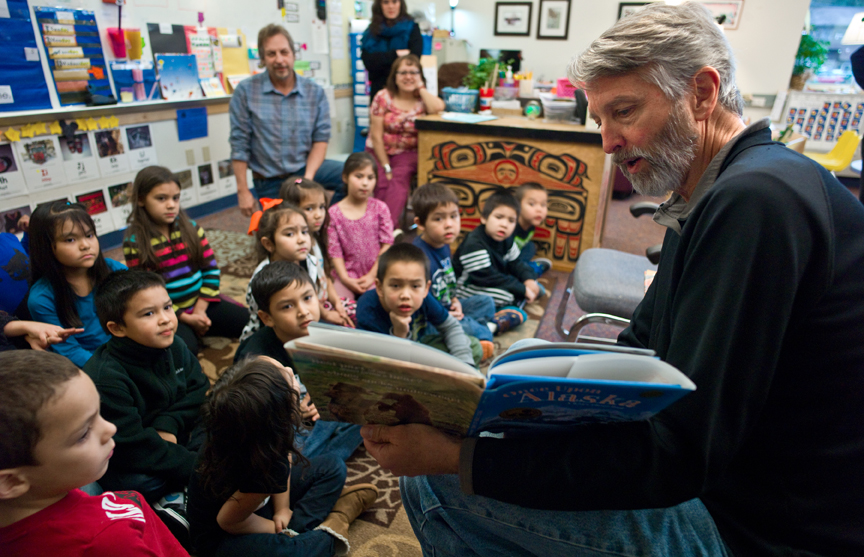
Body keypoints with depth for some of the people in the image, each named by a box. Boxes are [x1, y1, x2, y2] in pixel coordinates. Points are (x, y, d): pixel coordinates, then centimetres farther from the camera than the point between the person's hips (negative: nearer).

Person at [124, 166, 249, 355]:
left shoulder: (191, 228, 4)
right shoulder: (134, 243, -7)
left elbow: (211, 269, 3)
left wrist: (200, 309, -8)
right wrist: (185, 318, -13)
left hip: (201, 304, 4)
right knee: (186, 348, -34)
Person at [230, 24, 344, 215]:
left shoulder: (315, 92, -2)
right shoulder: (246, 91, -7)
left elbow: (321, 138, -3)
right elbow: (239, 144, -7)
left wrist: (308, 177, -19)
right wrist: (243, 191, -9)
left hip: (305, 168, 2)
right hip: (269, 183, -1)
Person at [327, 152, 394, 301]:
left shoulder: (380, 208, 0)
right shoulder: (334, 212, -2)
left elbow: (387, 244, -3)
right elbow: (334, 250, -4)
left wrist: (373, 275, -10)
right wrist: (345, 279, -14)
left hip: (376, 272, 0)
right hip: (348, 273, 0)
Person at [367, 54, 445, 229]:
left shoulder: (423, 99, 4)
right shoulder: (383, 97, 1)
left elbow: (438, 108, -23)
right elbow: (376, 136, -4)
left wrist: (420, 87, -8)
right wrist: (386, 167, -12)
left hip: (407, 153, 0)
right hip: (379, 152, 0)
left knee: (400, 176, -28)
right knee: (381, 182, -26)